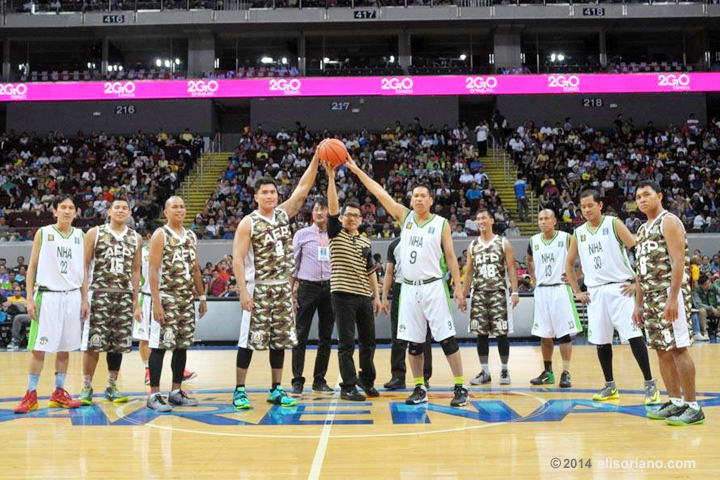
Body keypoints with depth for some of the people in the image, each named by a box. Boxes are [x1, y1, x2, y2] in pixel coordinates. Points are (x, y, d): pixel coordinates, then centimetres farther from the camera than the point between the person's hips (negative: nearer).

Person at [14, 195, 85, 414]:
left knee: (65, 347, 7)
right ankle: (31, 395, 7)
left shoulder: (80, 236, 9)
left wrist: (85, 299, 8)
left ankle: (59, 393, 16)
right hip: (47, 295, -3)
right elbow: (32, 267, 2)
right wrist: (30, 298, -6)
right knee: (39, 347, -2)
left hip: (72, 296, 3)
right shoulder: (43, 233, 1)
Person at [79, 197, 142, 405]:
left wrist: (136, 302, 8)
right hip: (99, 294, -3)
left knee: (118, 344, 6)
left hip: (124, 296, 3)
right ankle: (87, 387, 8)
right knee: (93, 343, -4)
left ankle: (112, 387, 16)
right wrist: (84, 298, -10)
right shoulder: (95, 233, 1)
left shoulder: (136, 238, 10)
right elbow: (84, 266, -2)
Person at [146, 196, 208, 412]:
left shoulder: (191, 236, 13)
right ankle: (154, 395, 2)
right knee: (160, 345, -5)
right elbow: (153, 270, -11)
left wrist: (202, 297, 14)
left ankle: (176, 392, 19)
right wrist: (156, 302, -18)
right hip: (166, 298, -6)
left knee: (183, 345, 9)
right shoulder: (160, 235, -6)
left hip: (187, 299, 7)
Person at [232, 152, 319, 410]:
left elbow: (303, 188, 3)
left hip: (283, 288, 5)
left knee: (280, 340, 9)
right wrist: (243, 292, -19)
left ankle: (276, 390, 18)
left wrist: (316, 159, -7)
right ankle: (239, 390, 8)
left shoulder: (283, 214, 8)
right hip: (258, 290, -5)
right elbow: (237, 259, -12)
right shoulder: (248, 223, -7)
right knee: (249, 340, -2)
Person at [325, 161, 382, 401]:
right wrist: (331, 177, -19)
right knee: (346, 343, -2)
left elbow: (371, 271, 17)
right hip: (343, 295, -5)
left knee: (368, 341, 12)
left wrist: (377, 296, 13)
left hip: (364, 296, 5)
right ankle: (348, 386, 6)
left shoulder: (366, 243, 14)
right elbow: (332, 207, -12)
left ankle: (367, 379, 29)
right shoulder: (336, 234, 1)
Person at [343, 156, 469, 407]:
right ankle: (419, 389, 18)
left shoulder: (441, 224, 0)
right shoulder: (404, 217, 7)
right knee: (413, 342, 7)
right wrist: (357, 170, 0)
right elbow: (380, 193, 4)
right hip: (409, 288, 3)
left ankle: (460, 388, 4)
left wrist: (458, 286, -5)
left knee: (447, 339, -4)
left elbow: (450, 256, 1)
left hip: (433, 287, -3)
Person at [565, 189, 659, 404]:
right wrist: (577, 291, 13)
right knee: (601, 340, 8)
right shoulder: (578, 233, 10)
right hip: (595, 291, 5)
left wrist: (637, 282, -11)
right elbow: (569, 264, 20)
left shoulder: (614, 224, -4)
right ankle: (610, 386, 20)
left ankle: (650, 384, -2)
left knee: (633, 335, -10)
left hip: (620, 288, -5)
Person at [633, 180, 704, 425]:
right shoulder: (642, 229, 19)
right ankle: (675, 402, 17)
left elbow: (678, 262, -16)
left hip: (670, 293, -9)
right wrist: (638, 304, 18)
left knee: (678, 348, -8)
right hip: (650, 296, 9)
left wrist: (673, 299, -23)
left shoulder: (669, 221, -7)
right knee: (662, 350, 9)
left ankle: (693, 407, -2)